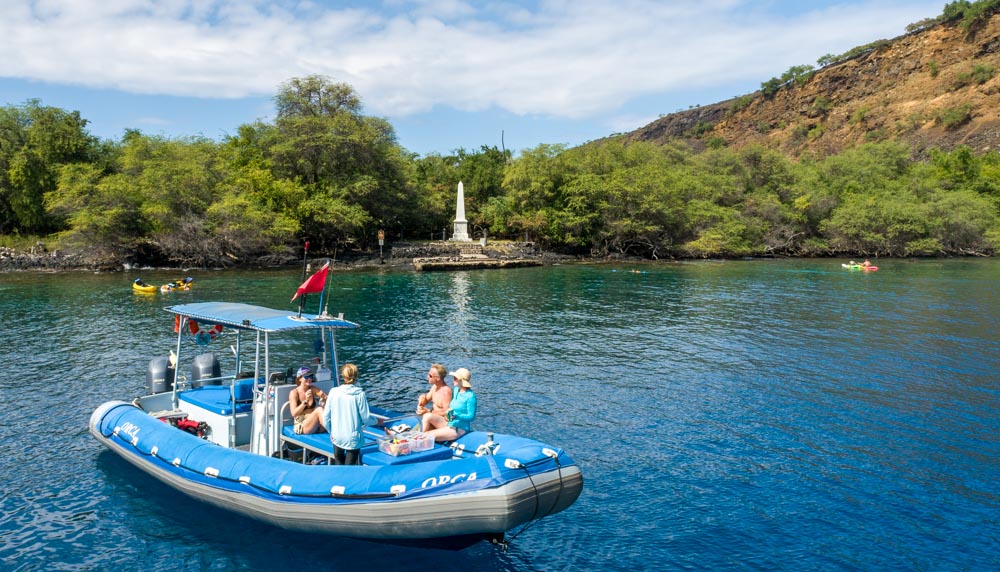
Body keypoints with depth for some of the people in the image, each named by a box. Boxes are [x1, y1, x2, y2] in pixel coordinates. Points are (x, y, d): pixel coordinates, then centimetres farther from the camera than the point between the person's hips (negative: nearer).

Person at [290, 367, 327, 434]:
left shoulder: (313, 390, 9)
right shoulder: (294, 393, -4)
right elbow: (294, 413, -13)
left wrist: (324, 396, -24)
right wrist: (305, 401, -22)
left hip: (317, 426, 5)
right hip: (301, 426, -5)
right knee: (319, 409, -31)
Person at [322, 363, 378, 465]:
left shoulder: (334, 392, -7)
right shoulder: (360, 394, -14)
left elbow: (326, 416, -1)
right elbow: (366, 418, -8)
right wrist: (376, 421, 13)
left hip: (337, 437, 2)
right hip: (353, 438, -2)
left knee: (338, 463, 22)